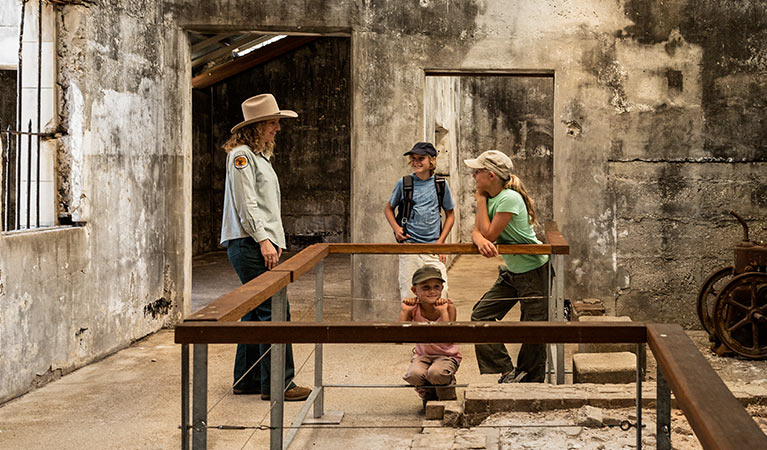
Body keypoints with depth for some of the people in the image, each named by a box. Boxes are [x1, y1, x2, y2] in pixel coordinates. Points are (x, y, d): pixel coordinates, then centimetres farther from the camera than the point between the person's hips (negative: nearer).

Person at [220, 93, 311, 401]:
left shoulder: (260, 155, 21)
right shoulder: (241, 154, -9)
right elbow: (246, 204, -16)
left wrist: (274, 240, 17)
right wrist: (263, 240, -20)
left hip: (260, 243, 10)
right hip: (249, 244, -10)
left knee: (257, 312, 12)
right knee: (274, 310, -11)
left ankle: (246, 380, 18)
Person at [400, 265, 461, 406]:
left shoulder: (448, 307, -18)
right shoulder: (413, 308, -12)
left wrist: (443, 311, -33)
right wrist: (404, 311, -27)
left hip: (447, 355, -2)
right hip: (422, 355, 2)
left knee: (436, 373, -33)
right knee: (414, 374, -29)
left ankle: (448, 399, 1)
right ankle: (428, 397, 7)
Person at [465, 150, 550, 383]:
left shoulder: (509, 198, -23)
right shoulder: (489, 198, 3)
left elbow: (490, 234, -23)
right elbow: (477, 232, -4)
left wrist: (481, 200, -15)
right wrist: (480, 241, -29)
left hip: (534, 272, -9)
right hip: (511, 272, 9)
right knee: (480, 315, 1)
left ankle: (531, 382, 15)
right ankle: (507, 372, 2)